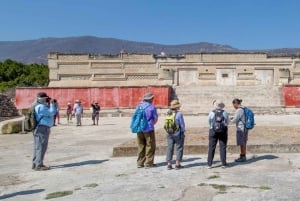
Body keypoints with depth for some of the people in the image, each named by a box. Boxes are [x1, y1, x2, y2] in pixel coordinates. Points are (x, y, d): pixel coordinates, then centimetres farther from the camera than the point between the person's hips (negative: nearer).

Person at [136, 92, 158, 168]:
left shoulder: (139, 106, 6)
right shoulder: (151, 107, -9)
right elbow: (155, 119, -2)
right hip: (148, 129, -5)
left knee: (141, 146, 12)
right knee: (150, 146, 5)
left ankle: (140, 163, 15)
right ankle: (148, 163, 6)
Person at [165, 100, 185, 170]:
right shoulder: (179, 114, -14)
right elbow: (182, 125, -10)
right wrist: (183, 131, 4)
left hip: (169, 134, 5)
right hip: (178, 134, -5)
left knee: (170, 148, 9)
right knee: (179, 148, 6)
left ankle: (169, 164, 9)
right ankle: (177, 164, 7)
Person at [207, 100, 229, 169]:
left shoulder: (211, 113, -5)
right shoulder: (225, 113, -4)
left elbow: (209, 122, 5)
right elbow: (227, 122, 5)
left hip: (213, 131, 0)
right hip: (223, 131, 1)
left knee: (211, 148, 4)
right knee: (223, 147, 7)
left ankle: (209, 164, 4)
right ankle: (223, 164, 8)